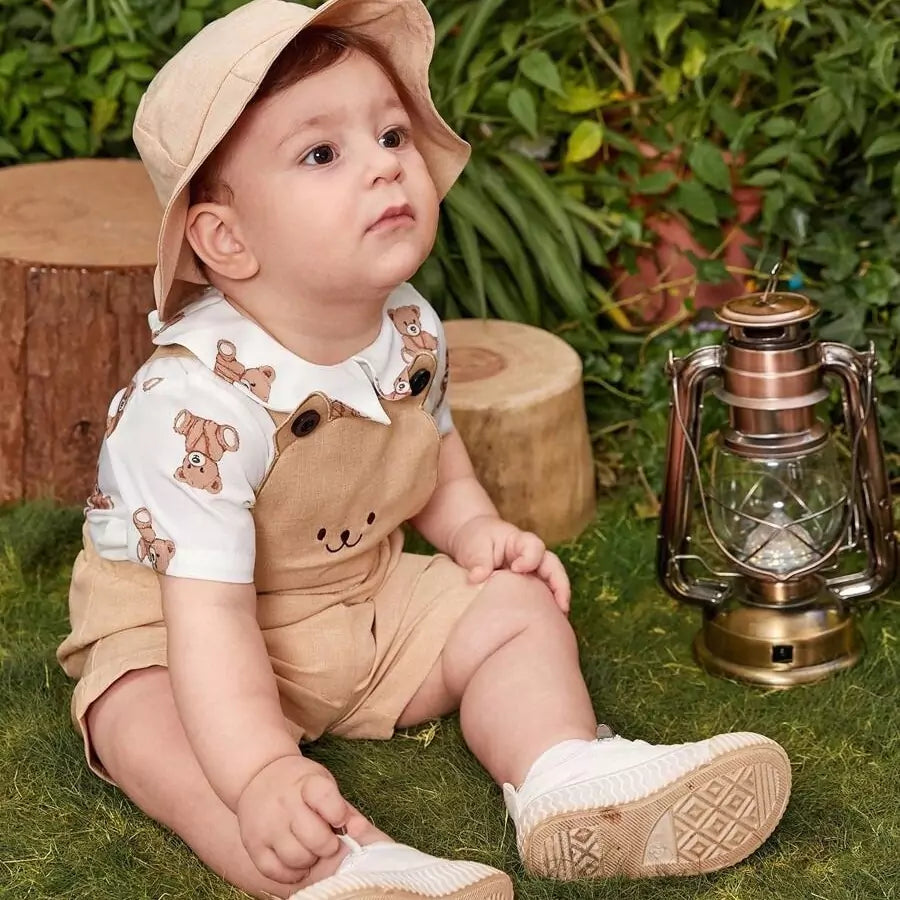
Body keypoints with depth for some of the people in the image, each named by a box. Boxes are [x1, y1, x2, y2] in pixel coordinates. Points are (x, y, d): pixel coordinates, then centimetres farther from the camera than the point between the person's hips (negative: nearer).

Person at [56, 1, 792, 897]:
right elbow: (207, 608, -38)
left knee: (518, 606, -5)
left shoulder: (410, 330, -10)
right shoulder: (197, 397, -33)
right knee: (150, 724, -34)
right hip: (172, 634, -6)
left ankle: (567, 782, -24)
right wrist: (260, 772, -48)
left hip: (368, 606, 7)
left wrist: (474, 530, -5)